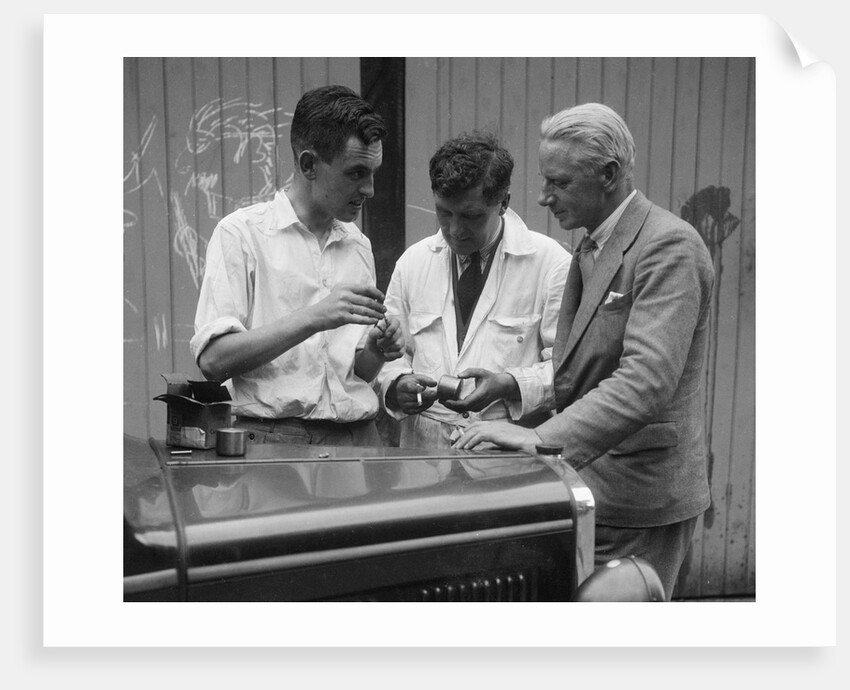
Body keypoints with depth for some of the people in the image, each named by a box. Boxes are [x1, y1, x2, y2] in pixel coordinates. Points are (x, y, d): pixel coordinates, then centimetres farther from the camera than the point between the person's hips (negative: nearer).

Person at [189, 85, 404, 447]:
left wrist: (376, 350, -1)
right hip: (272, 438, -4)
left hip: (357, 435, 4)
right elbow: (213, 358, -10)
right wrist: (313, 319, -18)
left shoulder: (359, 245, 15)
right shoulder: (241, 232, -1)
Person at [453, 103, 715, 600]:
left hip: (638, 498, -8)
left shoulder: (669, 245, -16)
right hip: (591, 484, 8)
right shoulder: (592, 246, 13)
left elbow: (647, 379, -27)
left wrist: (543, 438, -32)